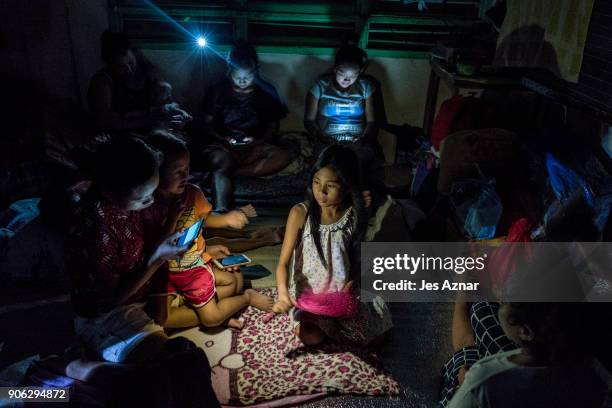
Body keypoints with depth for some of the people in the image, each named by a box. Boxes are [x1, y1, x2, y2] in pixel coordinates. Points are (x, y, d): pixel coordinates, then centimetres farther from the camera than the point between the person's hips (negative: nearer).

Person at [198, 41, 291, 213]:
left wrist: (258, 141, -9)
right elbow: (208, 124, 11)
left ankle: (231, 172, -32)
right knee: (221, 163, -38)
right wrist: (224, 140, -9)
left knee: (282, 157, -29)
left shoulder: (267, 92, 9)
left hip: (254, 146, 2)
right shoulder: (218, 91, 8)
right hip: (223, 146, -2)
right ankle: (221, 214, -58)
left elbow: (273, 127, 12)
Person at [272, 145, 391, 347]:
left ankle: (333, 321, 21)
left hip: (342, 293, 2)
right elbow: (283, 262, -15)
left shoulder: (354, 216, -10)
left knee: (371, 336, -7)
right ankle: (306, 319, 13)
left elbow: (357, 260, 0)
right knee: (312, 337, -22)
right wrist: (283, 293, -33)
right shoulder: (300, 213, -16)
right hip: (308, 292, -2)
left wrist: (351, 285, -19)